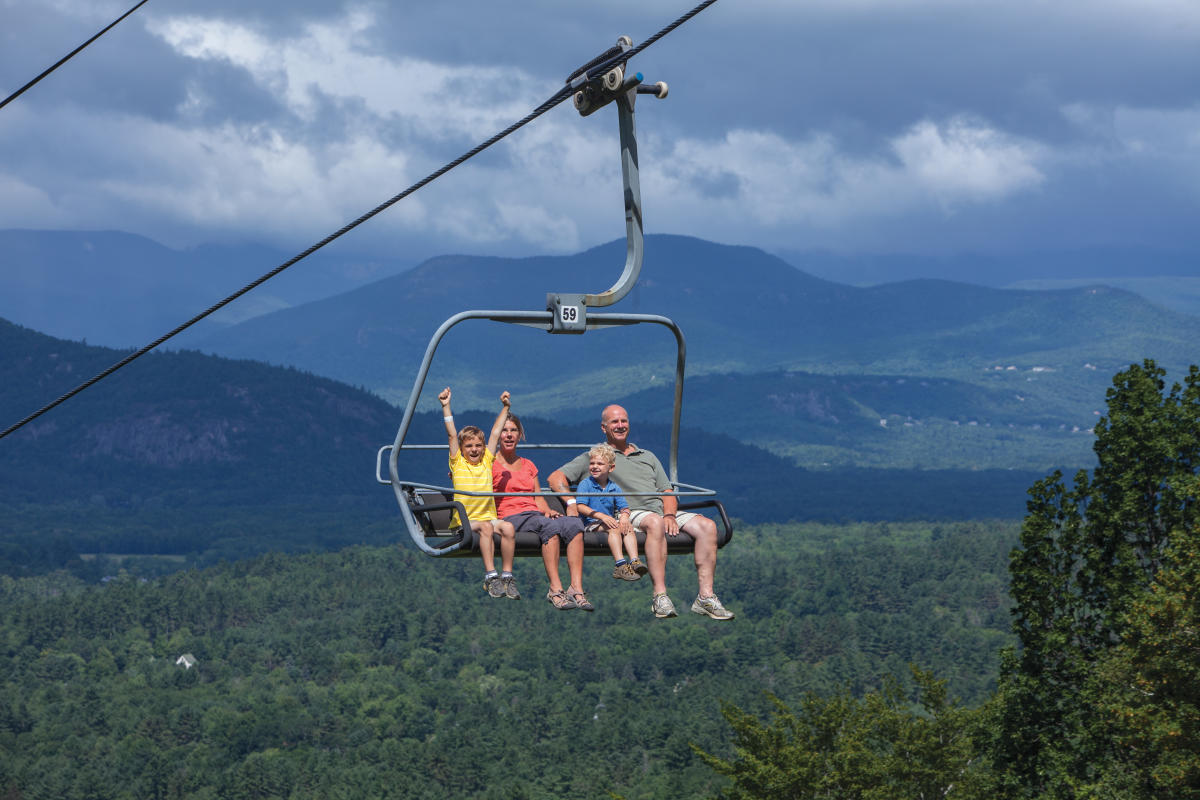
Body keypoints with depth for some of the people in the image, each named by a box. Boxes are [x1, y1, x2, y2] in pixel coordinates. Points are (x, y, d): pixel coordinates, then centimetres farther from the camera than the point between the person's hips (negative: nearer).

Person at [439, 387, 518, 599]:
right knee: (485, 526, -34)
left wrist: (505, 407, 19)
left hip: (488, 516, 3)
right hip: (464, 520, -3)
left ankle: (507, 576, -21)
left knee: (507, 528, -27)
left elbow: (495, 433, 17)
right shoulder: (458, 463, 7)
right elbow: (451, 434, 0)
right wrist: (446, 407, -5)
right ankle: (490, 576, -35)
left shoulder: (487, 461, 14)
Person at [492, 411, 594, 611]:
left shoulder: (528, 465, 27)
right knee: (551, 526, -36)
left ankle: (576, 588, -36)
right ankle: (556, 589, -41)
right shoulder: (491, 464, 10)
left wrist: (547, 510, 3)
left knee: (574, 524, -26)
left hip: (535, 514, 6)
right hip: (510, 517, -6)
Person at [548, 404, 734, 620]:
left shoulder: (648, 457, 31)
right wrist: (572, 502, -9)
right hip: (630, 513, -5)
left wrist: (669, 515, -1)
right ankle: (660, 598, -46)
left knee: (707, 526, -20)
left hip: (663, 513, 5)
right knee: (655, 523, -40)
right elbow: (556, 478, 10)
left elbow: (667, 491, 21)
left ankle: (705, 596, -26)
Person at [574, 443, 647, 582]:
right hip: (590, 523, -5)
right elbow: (580, 507, -14)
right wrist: (601, 516, -25)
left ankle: (634, 561, -31)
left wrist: (624, 516, -16)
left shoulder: (614, 487, 13)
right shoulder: (585, 484, -2)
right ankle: (620, 565, -40)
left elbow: (624, 507, 10)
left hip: (609, 520, 5)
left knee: (628, 526, -20)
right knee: (614, 528, -30)